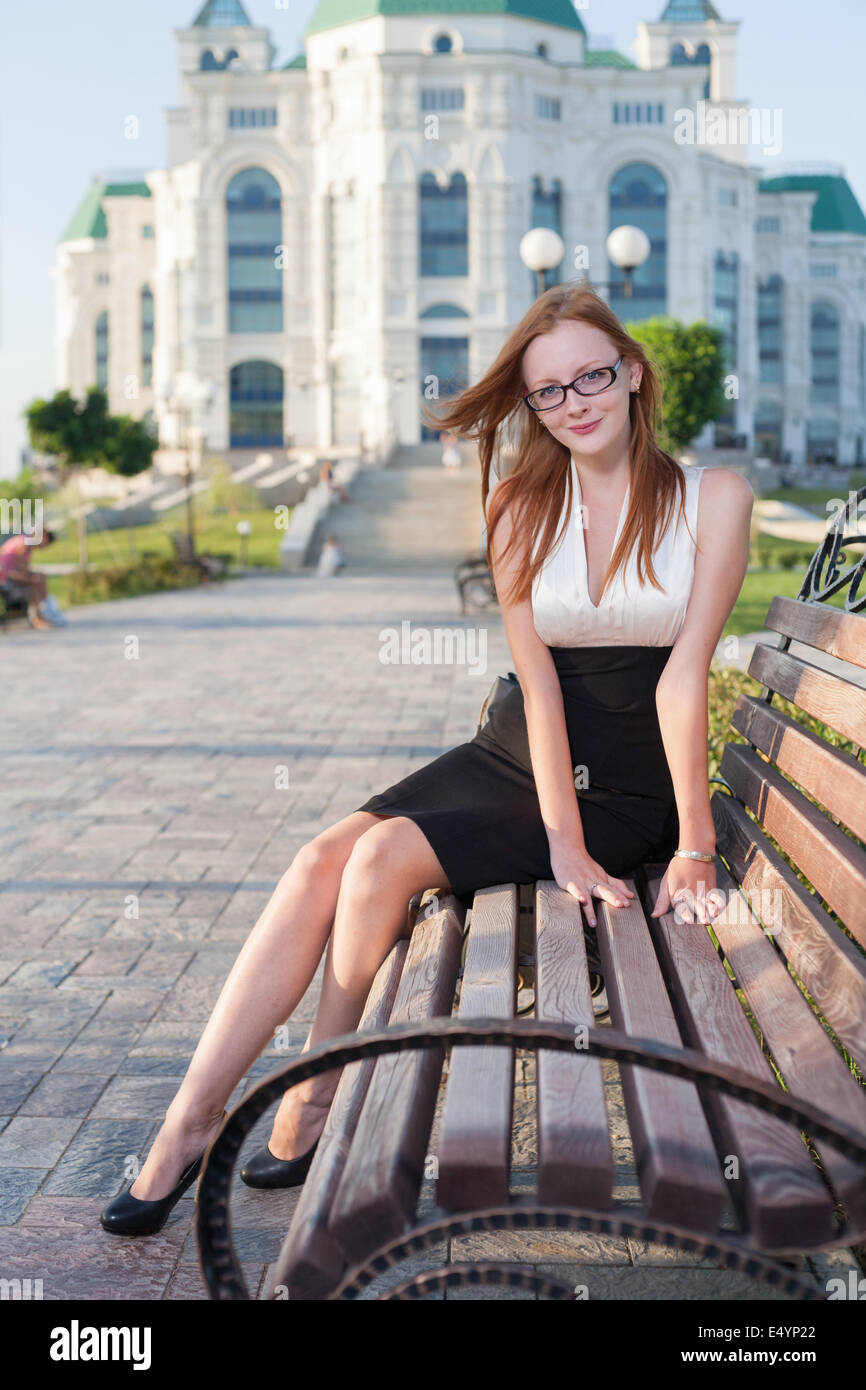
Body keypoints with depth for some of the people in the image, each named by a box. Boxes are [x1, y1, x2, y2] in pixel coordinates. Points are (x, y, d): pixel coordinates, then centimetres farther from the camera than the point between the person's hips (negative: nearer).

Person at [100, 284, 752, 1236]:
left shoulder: (712, 497, -7)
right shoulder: (521, 507, 3)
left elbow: (685, 673, -14)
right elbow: (537, 674, -7)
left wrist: (694, 847, -17)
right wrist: (563, 843, -17)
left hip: (626, 791, -4)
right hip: (517, 757, 4)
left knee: (389, 856, -23)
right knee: (322, 862, -17)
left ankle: (314, 1106, -4)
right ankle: (187, 1129, -14)